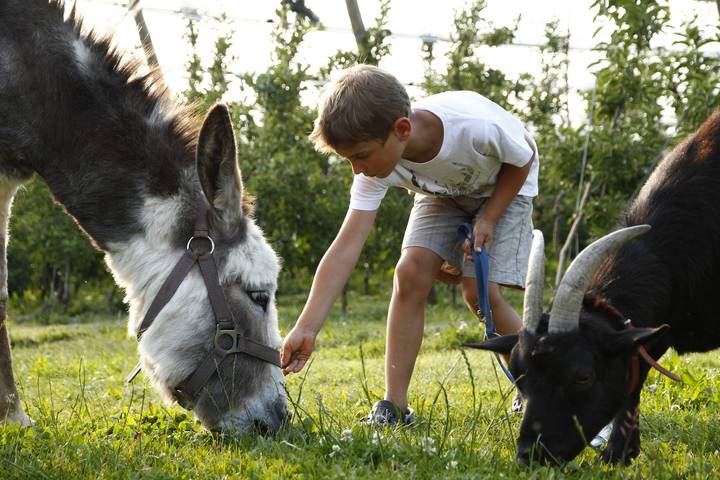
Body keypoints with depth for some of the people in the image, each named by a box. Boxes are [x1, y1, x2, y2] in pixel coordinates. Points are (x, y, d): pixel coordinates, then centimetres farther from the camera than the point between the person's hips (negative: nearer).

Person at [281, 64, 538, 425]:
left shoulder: (477, 125, -41)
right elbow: (346, 247, -32)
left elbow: (523, 160, -18)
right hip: (443, 194, 3)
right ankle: (394, 406, -14)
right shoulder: (378, 165, -29)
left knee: (480, 292, -18)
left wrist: (487, 221, -23)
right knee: (411, 271, -20)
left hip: (504, 187, -3)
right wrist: (306, 328, -39)